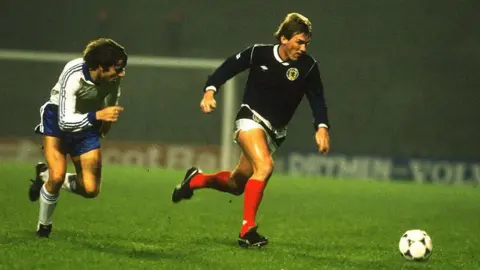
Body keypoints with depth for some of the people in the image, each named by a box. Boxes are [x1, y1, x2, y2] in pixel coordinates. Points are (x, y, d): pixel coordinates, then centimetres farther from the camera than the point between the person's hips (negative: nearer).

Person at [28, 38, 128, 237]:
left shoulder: (114, 74, -20)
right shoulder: (73, 76, -36)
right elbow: (65, 121, -40)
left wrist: (107, 119, 18)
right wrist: (98, 115, -52)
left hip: (88, 123, 5)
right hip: (57, 118, -5)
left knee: (90, 189, -4)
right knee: (58, 175, -24)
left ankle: (46, 176, 24)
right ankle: (43, 225, 4)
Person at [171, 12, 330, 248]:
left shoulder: (308, 67, -8)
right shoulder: (259, 53, -9)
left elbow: (317, 99, -8)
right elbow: (228, 67, 2)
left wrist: (321, 127, -24)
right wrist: (210, 90, -12)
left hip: (274, 131, 4)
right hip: (251, 118, -4)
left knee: (235, 184, 12)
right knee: (265, 166, -30)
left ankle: (196, 179, 42)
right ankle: (247, 230, -28)